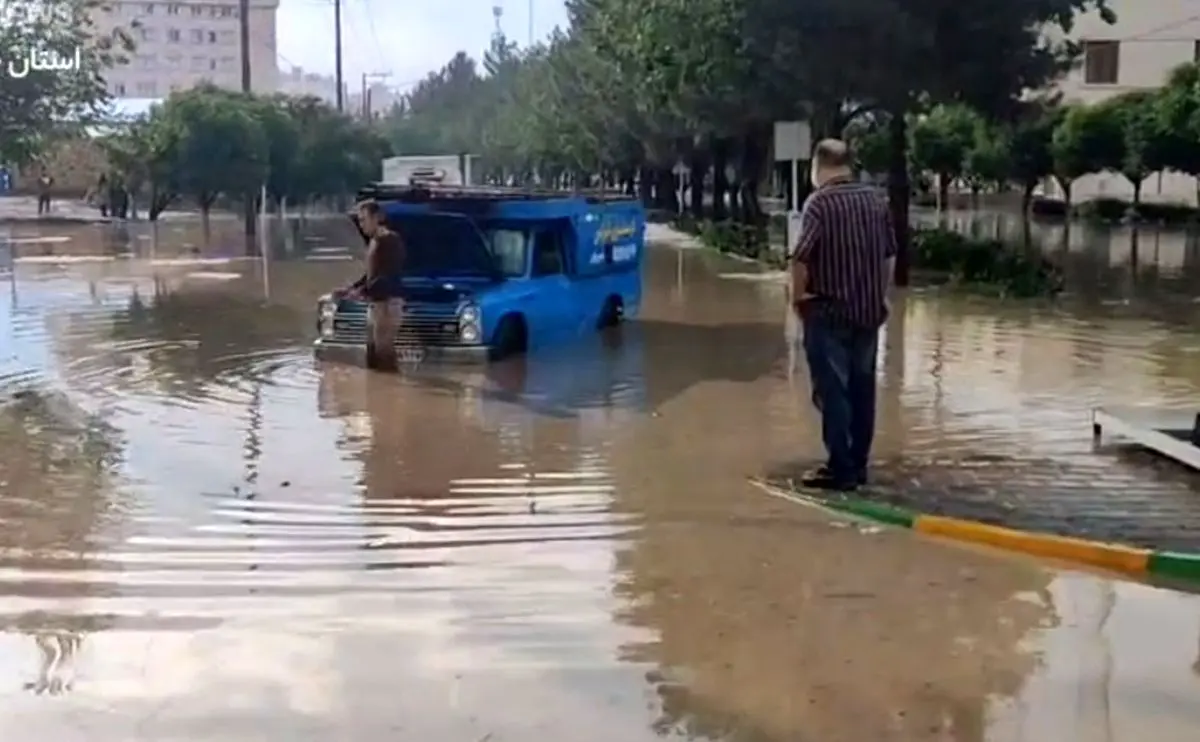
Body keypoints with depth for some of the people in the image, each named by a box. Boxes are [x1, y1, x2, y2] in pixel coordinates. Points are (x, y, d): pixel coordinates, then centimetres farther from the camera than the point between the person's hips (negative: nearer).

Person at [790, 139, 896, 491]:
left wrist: (798, 297, -7)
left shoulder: (820, 202, -13)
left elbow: (801, 257, -21)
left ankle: (841, 470, 0)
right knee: (862, 388, 12)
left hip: (829, 311, -6)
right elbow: (890, 254, 12)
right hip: (869, 310, 6)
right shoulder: (877, 198, 6)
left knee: (833, 390, -1)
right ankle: (858, 464, 20)